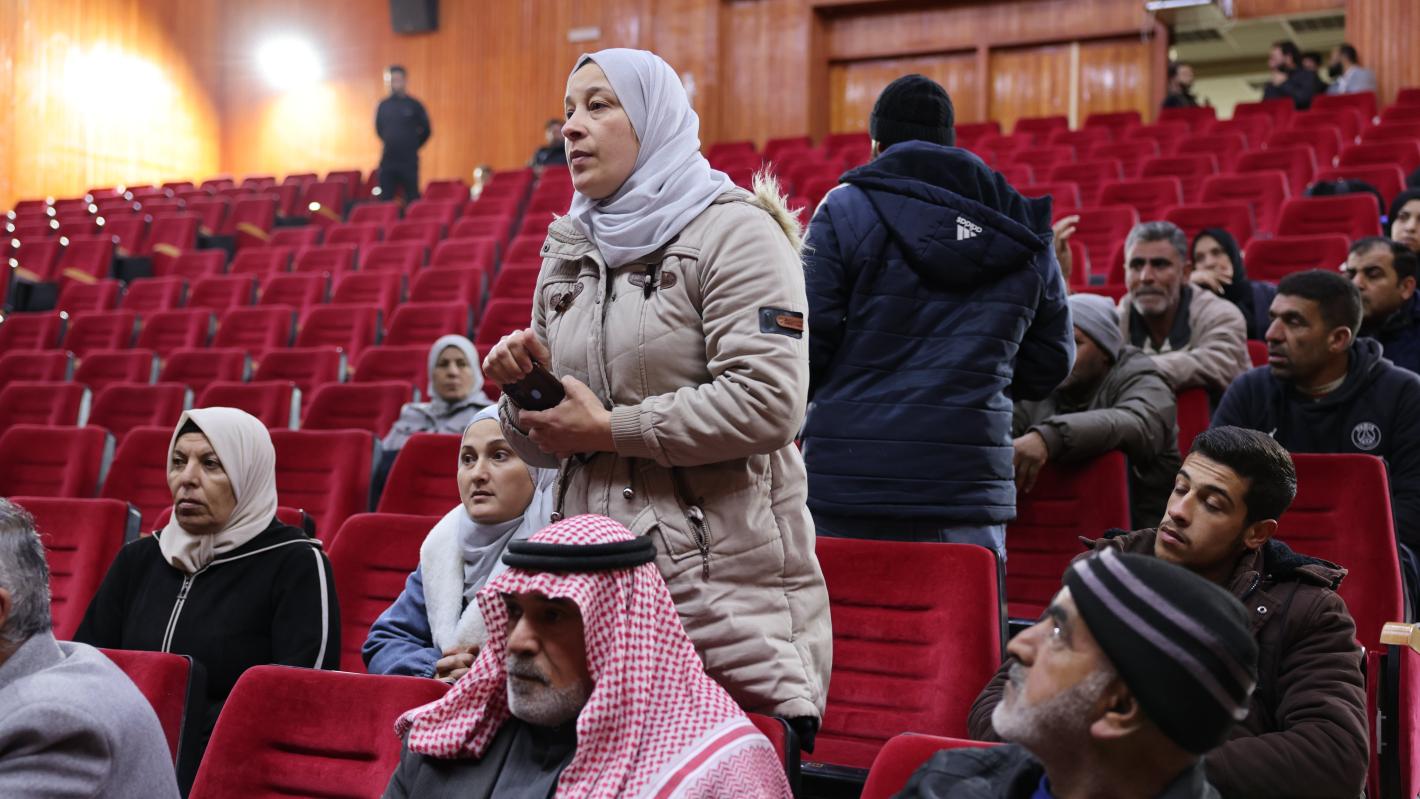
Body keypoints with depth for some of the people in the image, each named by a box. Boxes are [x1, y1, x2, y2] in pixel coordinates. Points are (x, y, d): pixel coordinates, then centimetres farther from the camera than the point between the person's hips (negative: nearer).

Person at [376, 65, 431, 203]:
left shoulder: (414, 105, -2)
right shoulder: (383, 105, 6)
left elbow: (426, 130, 5)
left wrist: (413, 146, 9)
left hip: (409, 162, -3)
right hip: (387, 161, 3)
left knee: (412, 201, 1)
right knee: (384, 201, 2)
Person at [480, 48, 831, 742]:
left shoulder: (733, 231, -3)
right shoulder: (567, 256, 17)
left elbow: (768, 404, -17)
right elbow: (545, 448, 20)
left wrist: (611, 428, -12)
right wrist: (525, 388, -2)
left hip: (727, 581, -6)